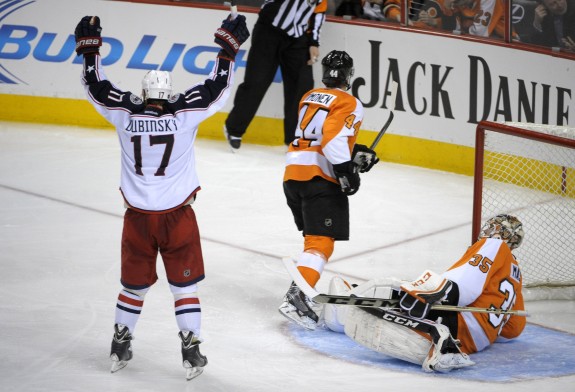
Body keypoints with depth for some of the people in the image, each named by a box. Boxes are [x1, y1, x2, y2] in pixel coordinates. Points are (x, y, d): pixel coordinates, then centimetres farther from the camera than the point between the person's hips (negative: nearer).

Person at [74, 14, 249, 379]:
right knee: (185, 285, 9)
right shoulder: (185, 113, -13)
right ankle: (191, 351, 8)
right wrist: (229, 46, 2)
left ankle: (120, 346, 26)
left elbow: (97, 87, 5)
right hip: (178, 216, -2)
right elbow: (218, 87, -5)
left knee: (134, 284, 17)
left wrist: (89, 47, 13)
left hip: (138, 218, 2)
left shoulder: (125, 113, -8)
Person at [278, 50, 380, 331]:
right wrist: (346, 170, -19)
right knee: (321, 241, -13)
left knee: (312, 235, 24)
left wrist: (356, 154, 25)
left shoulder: (309, 98, 20)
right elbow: (333, 138, -20)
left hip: (292, 172, 8)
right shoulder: (350, 104, -4)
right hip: (320, 178, -8)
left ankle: (305, 288, 27)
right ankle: (296, 297, -28)